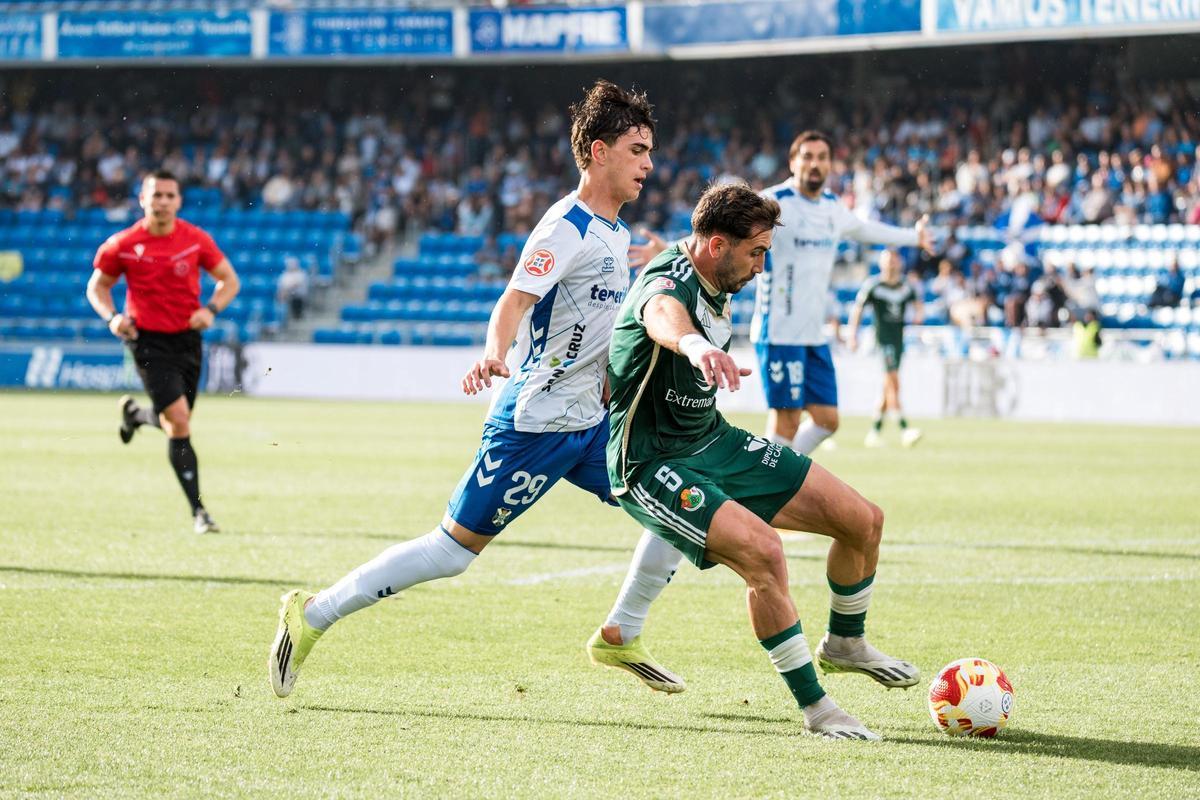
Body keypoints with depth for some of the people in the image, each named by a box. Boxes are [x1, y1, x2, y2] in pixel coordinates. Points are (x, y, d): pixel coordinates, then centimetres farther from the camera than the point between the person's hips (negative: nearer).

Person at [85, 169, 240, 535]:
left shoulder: (196, 239, -3)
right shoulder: (121, 245, -7)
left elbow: (229, 280, 5)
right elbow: (97, 287, 7)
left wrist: (211, 309, -14)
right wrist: (112, 317, -12)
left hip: (188, 338, 4)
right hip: (148, 341, -4)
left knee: (176, 422, 13)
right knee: (179, 423, -16)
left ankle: (134, 413, 50)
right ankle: (198, 511, -10)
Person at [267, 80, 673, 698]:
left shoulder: (616, 232, 12)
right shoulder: (566, 228, -16)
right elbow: (513, 301, -31)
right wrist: (494, 353, -50)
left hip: (587, 422, 9)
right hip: (535, 419, -9)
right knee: (454, 548, -7)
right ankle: (314, 614, 3)